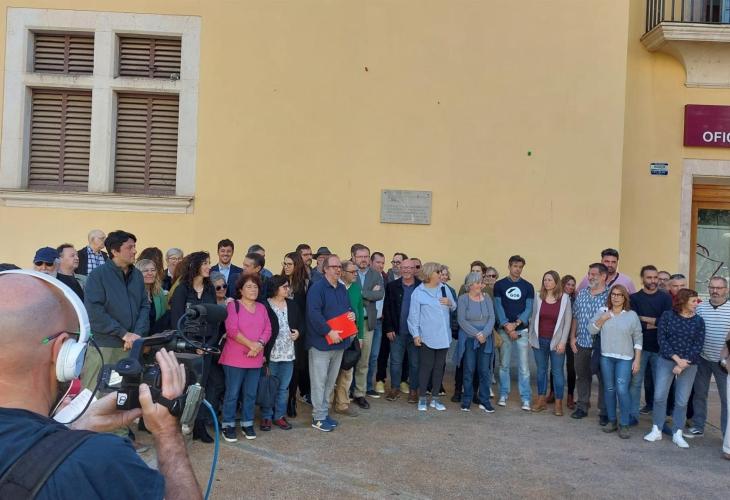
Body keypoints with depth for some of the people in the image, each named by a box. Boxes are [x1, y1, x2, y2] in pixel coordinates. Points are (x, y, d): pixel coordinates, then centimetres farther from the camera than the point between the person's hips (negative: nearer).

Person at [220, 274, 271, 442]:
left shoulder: (261, 307, 13)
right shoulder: (233, 305, -3)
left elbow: (268, 329, 6)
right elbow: (232, 330, -14)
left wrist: (259, 344, -12)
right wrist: (250, 344, -16)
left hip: (256, 358, 5)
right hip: (235, 358, -5)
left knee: (251, 393, 9)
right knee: (232, 393, 1)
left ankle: (247, 424, 22)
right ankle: (228, 425, 12)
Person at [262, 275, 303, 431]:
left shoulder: (292, 305, 7)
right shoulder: (264, 306, -11)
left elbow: (300, 322, 19)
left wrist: (298, 331, -2)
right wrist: (263, 352, -16)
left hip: (288, 354, 5)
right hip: (270, 354, -5)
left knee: (284, 387, 13)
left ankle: (279, 415, 26)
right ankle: (266, 417, 20)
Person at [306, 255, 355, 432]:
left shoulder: (342, 288, 14)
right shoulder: (317, 288, -13)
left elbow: (348, 307, 25)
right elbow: (313, 313, -22)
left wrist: (352, 314, 1)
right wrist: (329, 332, -24)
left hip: (339, 342, 8)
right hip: (321, 342, -8)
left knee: (331, 381, 15)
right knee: (319, 381, -1)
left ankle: (325, 412, 27)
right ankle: (318, 418, 8)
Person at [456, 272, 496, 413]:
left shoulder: (487, 298, 6)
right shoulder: (463, 298, -4)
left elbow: (491, 318, 2)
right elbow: (461, 320, -9)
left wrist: (484, 333, -12)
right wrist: (476, 334, -13)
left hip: (486, 340, 3)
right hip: (468, 339, -3)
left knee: (485, 371, 3)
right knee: (469, 370, 3)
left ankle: (484, 401, 13)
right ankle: (466, 401, 14)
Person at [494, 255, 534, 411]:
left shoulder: (528, 286, 5)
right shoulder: (499, 285, 3)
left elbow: (529, 308, 0)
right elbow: (498, 307, -2)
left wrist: (516, 324, -13)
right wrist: (507, 327, -13)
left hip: (522, 330, 0)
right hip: (504, 330, 0)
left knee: (524, 366, -2)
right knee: (504, 364, 7)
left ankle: (526, 399, 2)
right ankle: (503, 395, 17)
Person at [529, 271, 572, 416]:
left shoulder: (564, 298, -5)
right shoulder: (538, 297, 0)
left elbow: (568, 321, -4)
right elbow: (533, 318, 6)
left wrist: (563, 342, -9)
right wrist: (531, 338, 5)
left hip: (556, 341, -2)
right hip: (540, 340, 3)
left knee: (557, 371, 3)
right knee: (541, 370, 11)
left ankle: (558, 404, 14)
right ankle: (541, 401, 22)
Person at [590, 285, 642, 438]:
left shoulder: (632, 315, -1)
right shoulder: (602, 311, 4)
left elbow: (638, 339, 0)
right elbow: (591, 330, 3)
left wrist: (637, 360, -4)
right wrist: (602, 319, -12)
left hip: (625, 358, -2)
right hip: (606, 356, 3)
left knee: (622, 390, -10)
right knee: (609, 389, 9)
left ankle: (624, 425, 2)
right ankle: (612, 421, 22)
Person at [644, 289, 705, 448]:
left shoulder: (698, 321, 1)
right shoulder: (667, 316, -2)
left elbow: (699, 345, -3)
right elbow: (661, 339, -6)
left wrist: (683, 364, -11)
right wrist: (677, 359, -15)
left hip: (688, 365, 1)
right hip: (666, 361, -1)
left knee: (682, 401, 5)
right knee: (659, 396, -1)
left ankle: (677, 434, 18)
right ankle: (656, 431, 13)